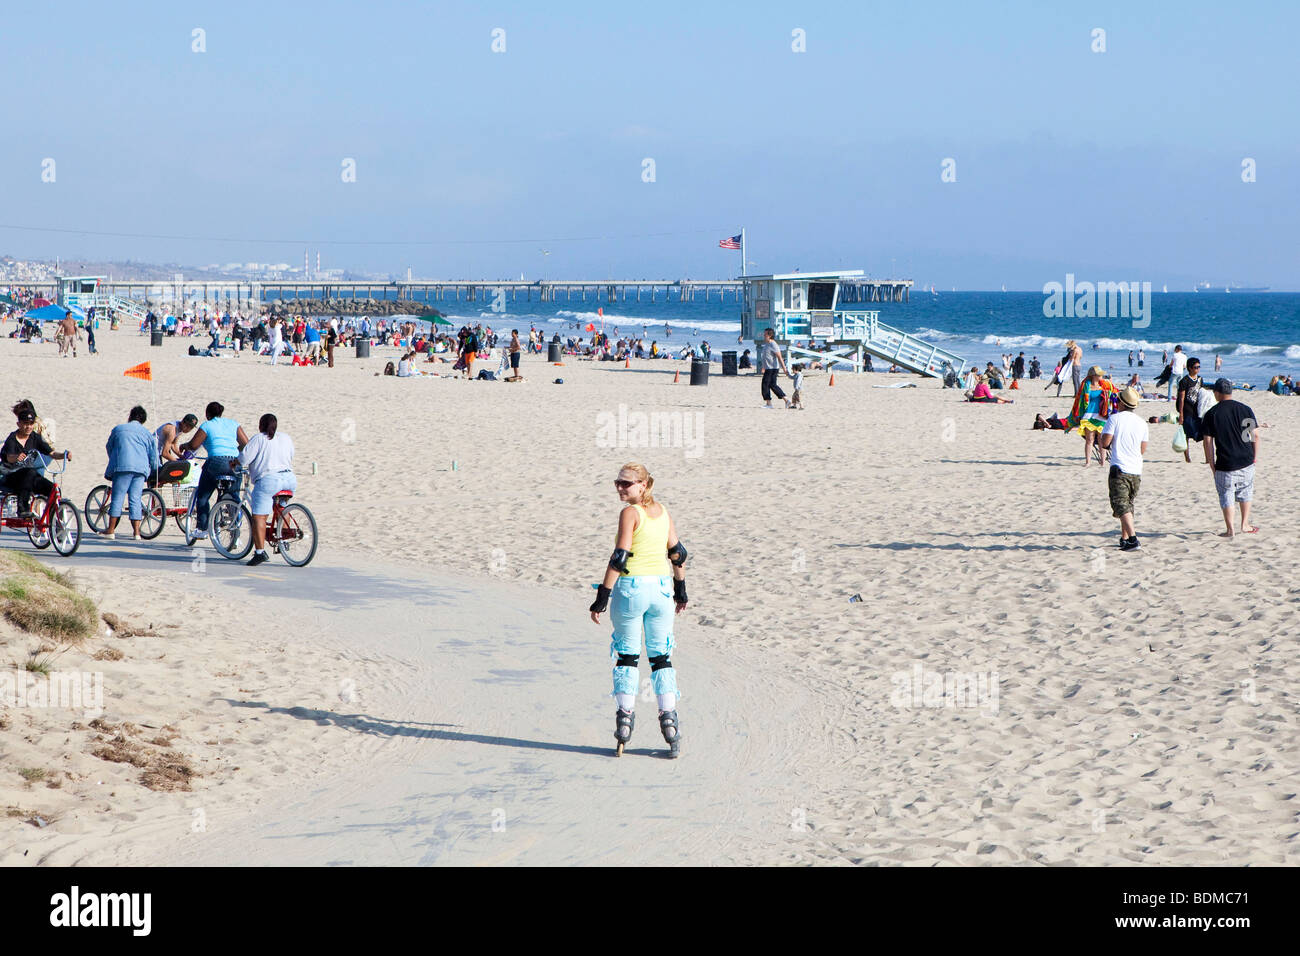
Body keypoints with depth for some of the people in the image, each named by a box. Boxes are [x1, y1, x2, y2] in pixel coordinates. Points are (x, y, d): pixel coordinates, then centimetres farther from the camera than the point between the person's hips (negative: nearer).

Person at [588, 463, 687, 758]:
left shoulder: (630, 513, -10)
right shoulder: (662, 511, 8)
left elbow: (619, 558, -16)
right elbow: (677, 553, 13)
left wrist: (602, 596, -15)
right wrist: (681, 589, 23)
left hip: (631, 588, -5)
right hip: (662, 588, 5)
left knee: (627, 656, 6)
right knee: (661, 657, 10)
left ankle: (625, 718, 3)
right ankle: (669, 720, 4)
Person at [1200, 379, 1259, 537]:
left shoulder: (1211, 414, -6)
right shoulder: (1245, 409, 0)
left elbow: (1207, 442, -6)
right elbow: (1255, 435, 2)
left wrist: (1211, 464, 1)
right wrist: (1255, 457, 12)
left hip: (1225, 464, -3)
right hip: (1246, 461, 3)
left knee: (1226, 496, 7)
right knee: (1246, 492, 20)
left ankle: (1230, 530, 7)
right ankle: (1245, 525, 25)